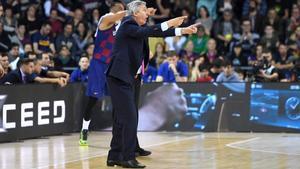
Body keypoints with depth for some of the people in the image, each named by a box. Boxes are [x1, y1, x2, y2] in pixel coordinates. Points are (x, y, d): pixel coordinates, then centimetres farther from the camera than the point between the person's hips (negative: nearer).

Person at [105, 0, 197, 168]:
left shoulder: (138, 26, 15)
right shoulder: (128, 25, -11)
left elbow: (158, 33, 16)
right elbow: (146, 32, -27)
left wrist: (183, 30, 11)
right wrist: (169, 23, -29)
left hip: (129, 78, 10)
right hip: (120, 78, -10)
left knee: (122, 119, 11)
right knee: (129, 118, -11)